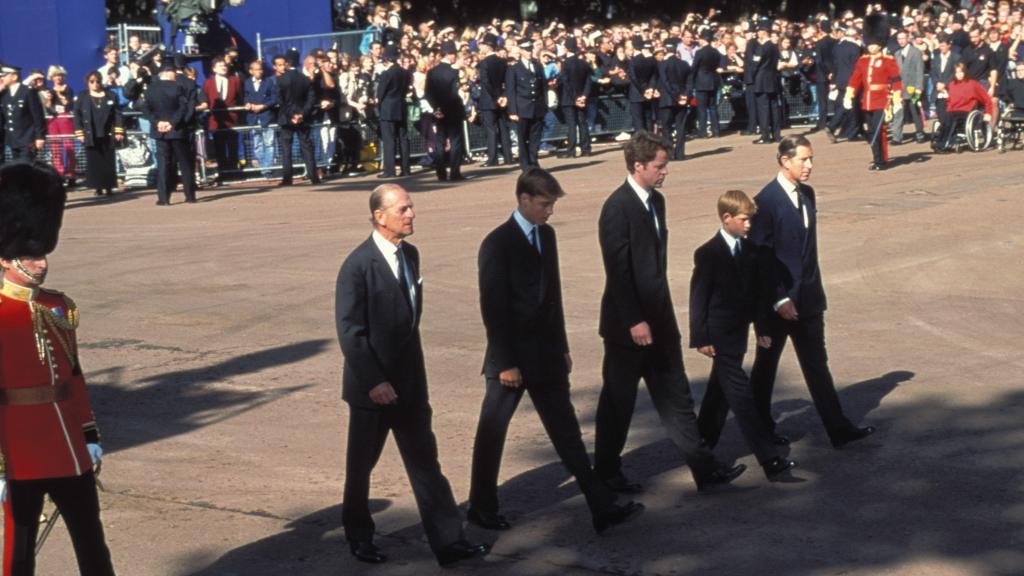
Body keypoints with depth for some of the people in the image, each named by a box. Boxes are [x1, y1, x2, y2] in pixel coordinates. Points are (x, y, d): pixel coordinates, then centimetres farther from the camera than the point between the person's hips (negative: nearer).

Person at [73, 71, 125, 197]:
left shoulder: (110, 96, 8)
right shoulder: (82, 97, 5)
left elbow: (117, 114, 6)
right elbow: (77, 116, 4)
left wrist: (119, 131, -2)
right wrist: (79, 133, -4)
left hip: (107, 135, 1)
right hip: (90, 136, -1)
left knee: (108, 162, 2)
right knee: (94, 162, -1)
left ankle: (109, 187, 10)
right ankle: (98, 188, 3)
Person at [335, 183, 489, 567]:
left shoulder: (410, 255, 6)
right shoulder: (358, 265, -17)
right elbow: (349, 331, -18)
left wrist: (414, 369, 15)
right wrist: (373, 382, -20)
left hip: (410, 383, 6)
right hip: (373, 388, -6)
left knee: (425, 462, 5)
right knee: (361, 464, 12)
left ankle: (448, 542, 6)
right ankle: (358, 535, 31)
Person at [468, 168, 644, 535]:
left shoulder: (546, 235, 8)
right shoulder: (497, 244, -14)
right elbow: (493, 308, -15)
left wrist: (562, 347, 13)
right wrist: (505, 364, -16)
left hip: (546, 355, 7)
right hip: (512, 357, -7)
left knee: (567, 432, 6)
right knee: (492, 433, 8)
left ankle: (602, 508, 6)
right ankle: (481, 508, 23)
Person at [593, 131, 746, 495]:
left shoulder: (656, 201, 9)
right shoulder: (617, 208, -17)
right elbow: (618, 271, -20)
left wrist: (661, 313, 16)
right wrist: (634, 321, -20)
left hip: (658, 318, 8)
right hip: (629, 325, -8)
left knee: (676, 397, 10)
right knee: (618, 400, 6)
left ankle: (704, 468, 13)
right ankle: (606, 473, 21)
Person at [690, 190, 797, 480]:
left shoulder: (750, 250, 7)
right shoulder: (708, 254, -12)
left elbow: (757, 291, 13)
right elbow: (698, 298, -11)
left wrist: (762, 328, 12)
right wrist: (701, 338, -13)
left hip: (739, 332, 7)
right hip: (719, 335, -7)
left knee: (720, 391, 17)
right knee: (741, 394, -10)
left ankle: (702, 446, 31)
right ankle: (769, 459, -16)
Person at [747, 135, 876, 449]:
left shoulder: (807, 194, 7)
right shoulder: (766, 201, -17)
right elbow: (759, 256, -17)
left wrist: (813, 288, 14)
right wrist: (779, 299, -19)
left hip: (808, 297, 7)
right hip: (779, 301, -7)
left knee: (817, 364, 8)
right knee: (766, 364, 10)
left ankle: (838, 428, 9)